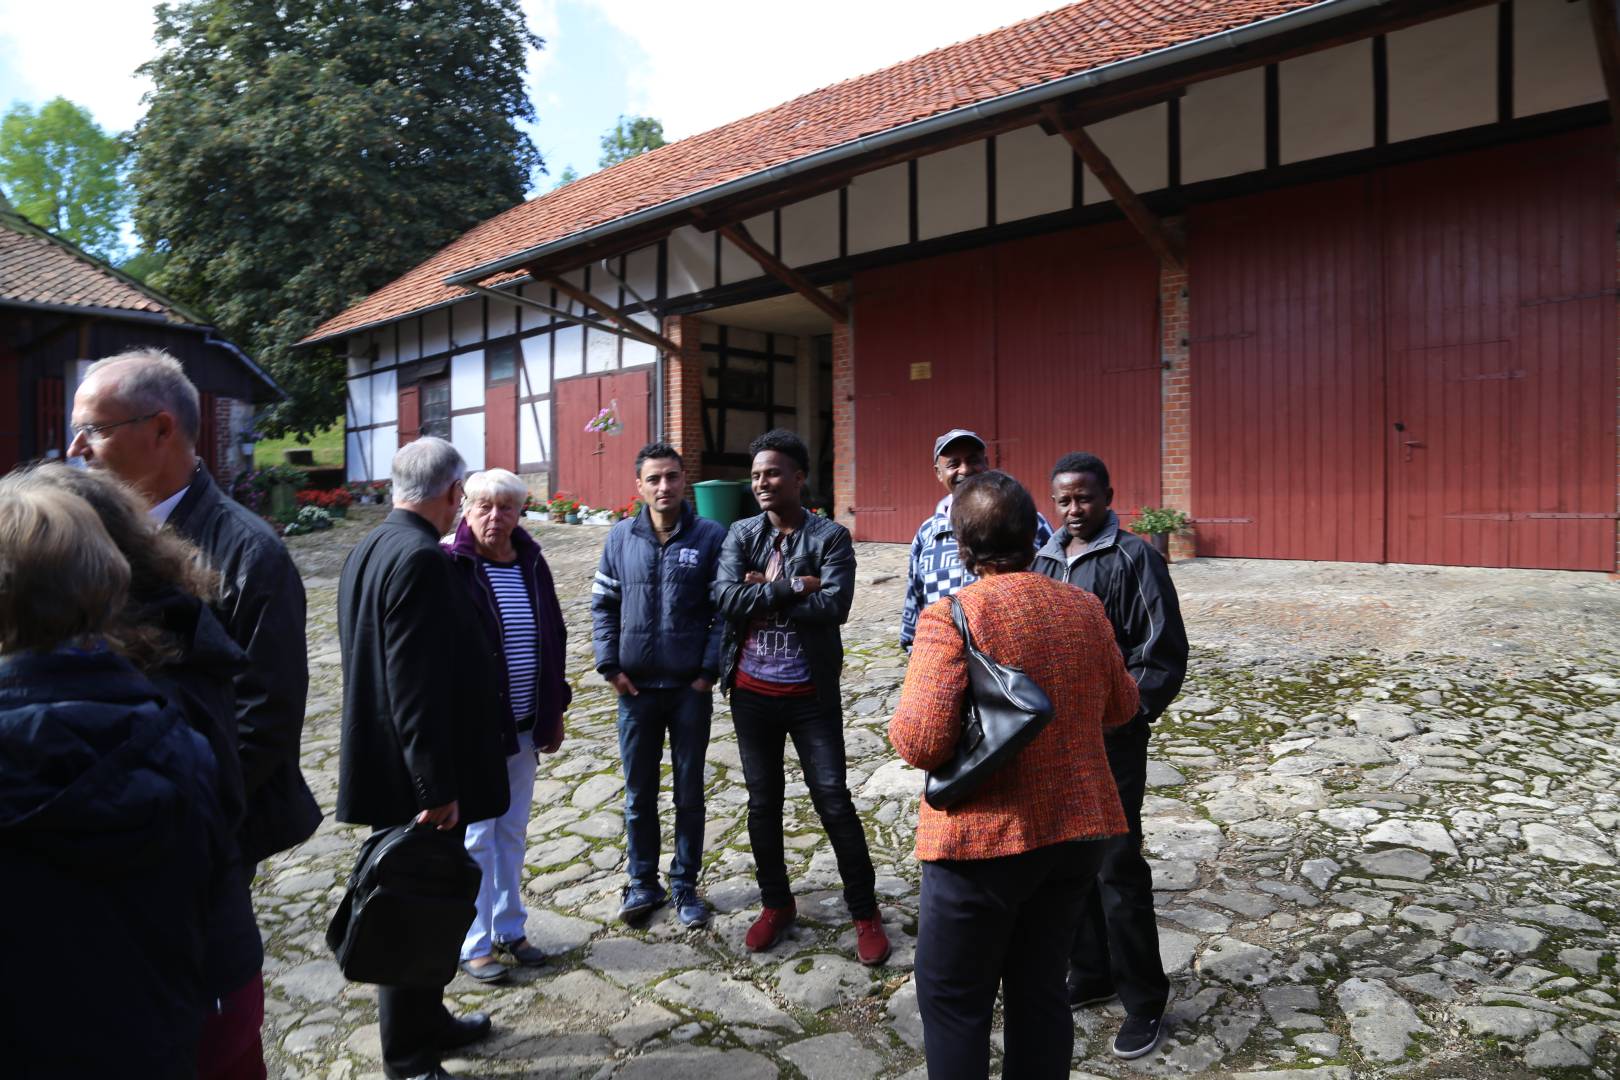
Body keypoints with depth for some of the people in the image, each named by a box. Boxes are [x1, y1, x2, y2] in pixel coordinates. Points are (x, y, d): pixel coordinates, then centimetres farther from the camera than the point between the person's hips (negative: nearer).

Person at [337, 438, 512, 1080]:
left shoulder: (367, 550, 8)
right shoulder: (422, 561, -22)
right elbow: (417, 687, -25)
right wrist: (437, 789, -21)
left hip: (383, 763, 10)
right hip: (415, 779, -10)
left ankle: (428, 1023, 39)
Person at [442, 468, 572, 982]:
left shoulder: (531, 564, 4)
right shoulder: (450, 568, -13)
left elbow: (554, 638, 11)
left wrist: (554, 709, 11)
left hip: (524, 725, 6)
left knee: (512, 833, 17)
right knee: (475, 839, 6)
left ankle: (509, 930, 32)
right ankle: (475, 945, 21)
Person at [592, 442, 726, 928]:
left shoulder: (711, 536, -6)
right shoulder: (621, 537, 1)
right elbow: (602, 605, 6)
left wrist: (710, 671, -9)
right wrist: (610, 666, -1)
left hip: (691, 688, -2)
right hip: (636, 688, 2)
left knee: (689, 793, 11)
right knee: (638, 794, 13)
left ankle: (685, 884, 27)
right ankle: (642, 883, 29)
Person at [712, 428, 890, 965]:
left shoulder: (830, 536, -7)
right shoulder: (741, 534, 2)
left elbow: (834, 606, -22)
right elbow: (725, 598, -13)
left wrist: (762, 590, -15)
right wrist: (790, 586, -19)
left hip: (811, 693, -3)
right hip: (751, 692, 4)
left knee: (833, 801, 2)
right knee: (763, 802, 15)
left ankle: (865, 911, 20)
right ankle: (776, 904, 34)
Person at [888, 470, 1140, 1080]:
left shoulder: (951, 618, -18)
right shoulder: (1084, 608, 0)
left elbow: (920, 743, -23)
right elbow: (1121, 706, 13)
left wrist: (904, 721, -2)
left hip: (983, 840, -6)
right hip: (1078, 830, 6)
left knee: (953, 1004, 11)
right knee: (1040, 990, 20)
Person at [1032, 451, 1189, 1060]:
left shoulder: (1135, 558, -7)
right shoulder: (1044, 561, 10)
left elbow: (1164, 653, -10)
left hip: (1111, 739, -6)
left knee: (1117, 867, 0)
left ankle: (1144, 1001, 17)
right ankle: (1090, 974, 32)